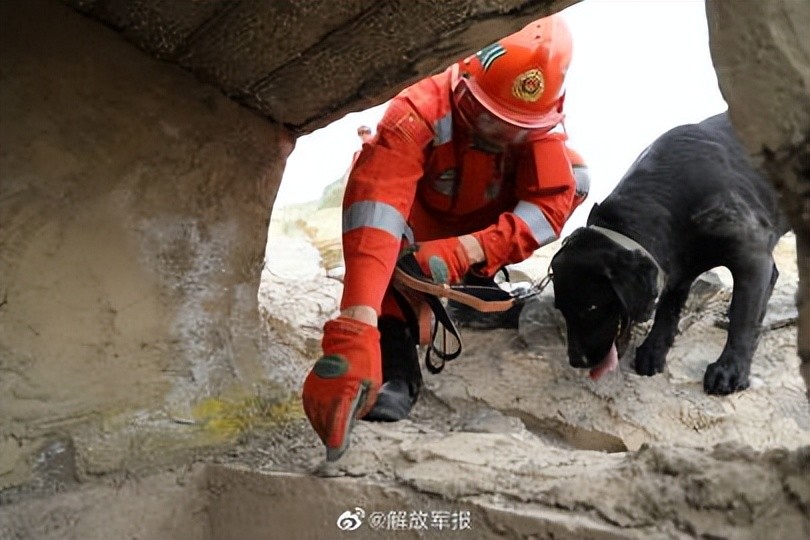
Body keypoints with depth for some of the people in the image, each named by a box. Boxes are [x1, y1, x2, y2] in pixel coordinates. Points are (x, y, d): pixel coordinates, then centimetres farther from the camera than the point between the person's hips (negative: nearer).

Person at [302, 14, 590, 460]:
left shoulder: (540, 120, -27)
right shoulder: (419, 112, -41)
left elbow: (555, 200, -34)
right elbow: (374, 205, -55)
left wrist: (466, 252, -51)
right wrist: (355, 328, -69)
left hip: (485, 230, 6)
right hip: (421, 228, -5)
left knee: (569, 178, -12)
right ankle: (394, 368, -36)